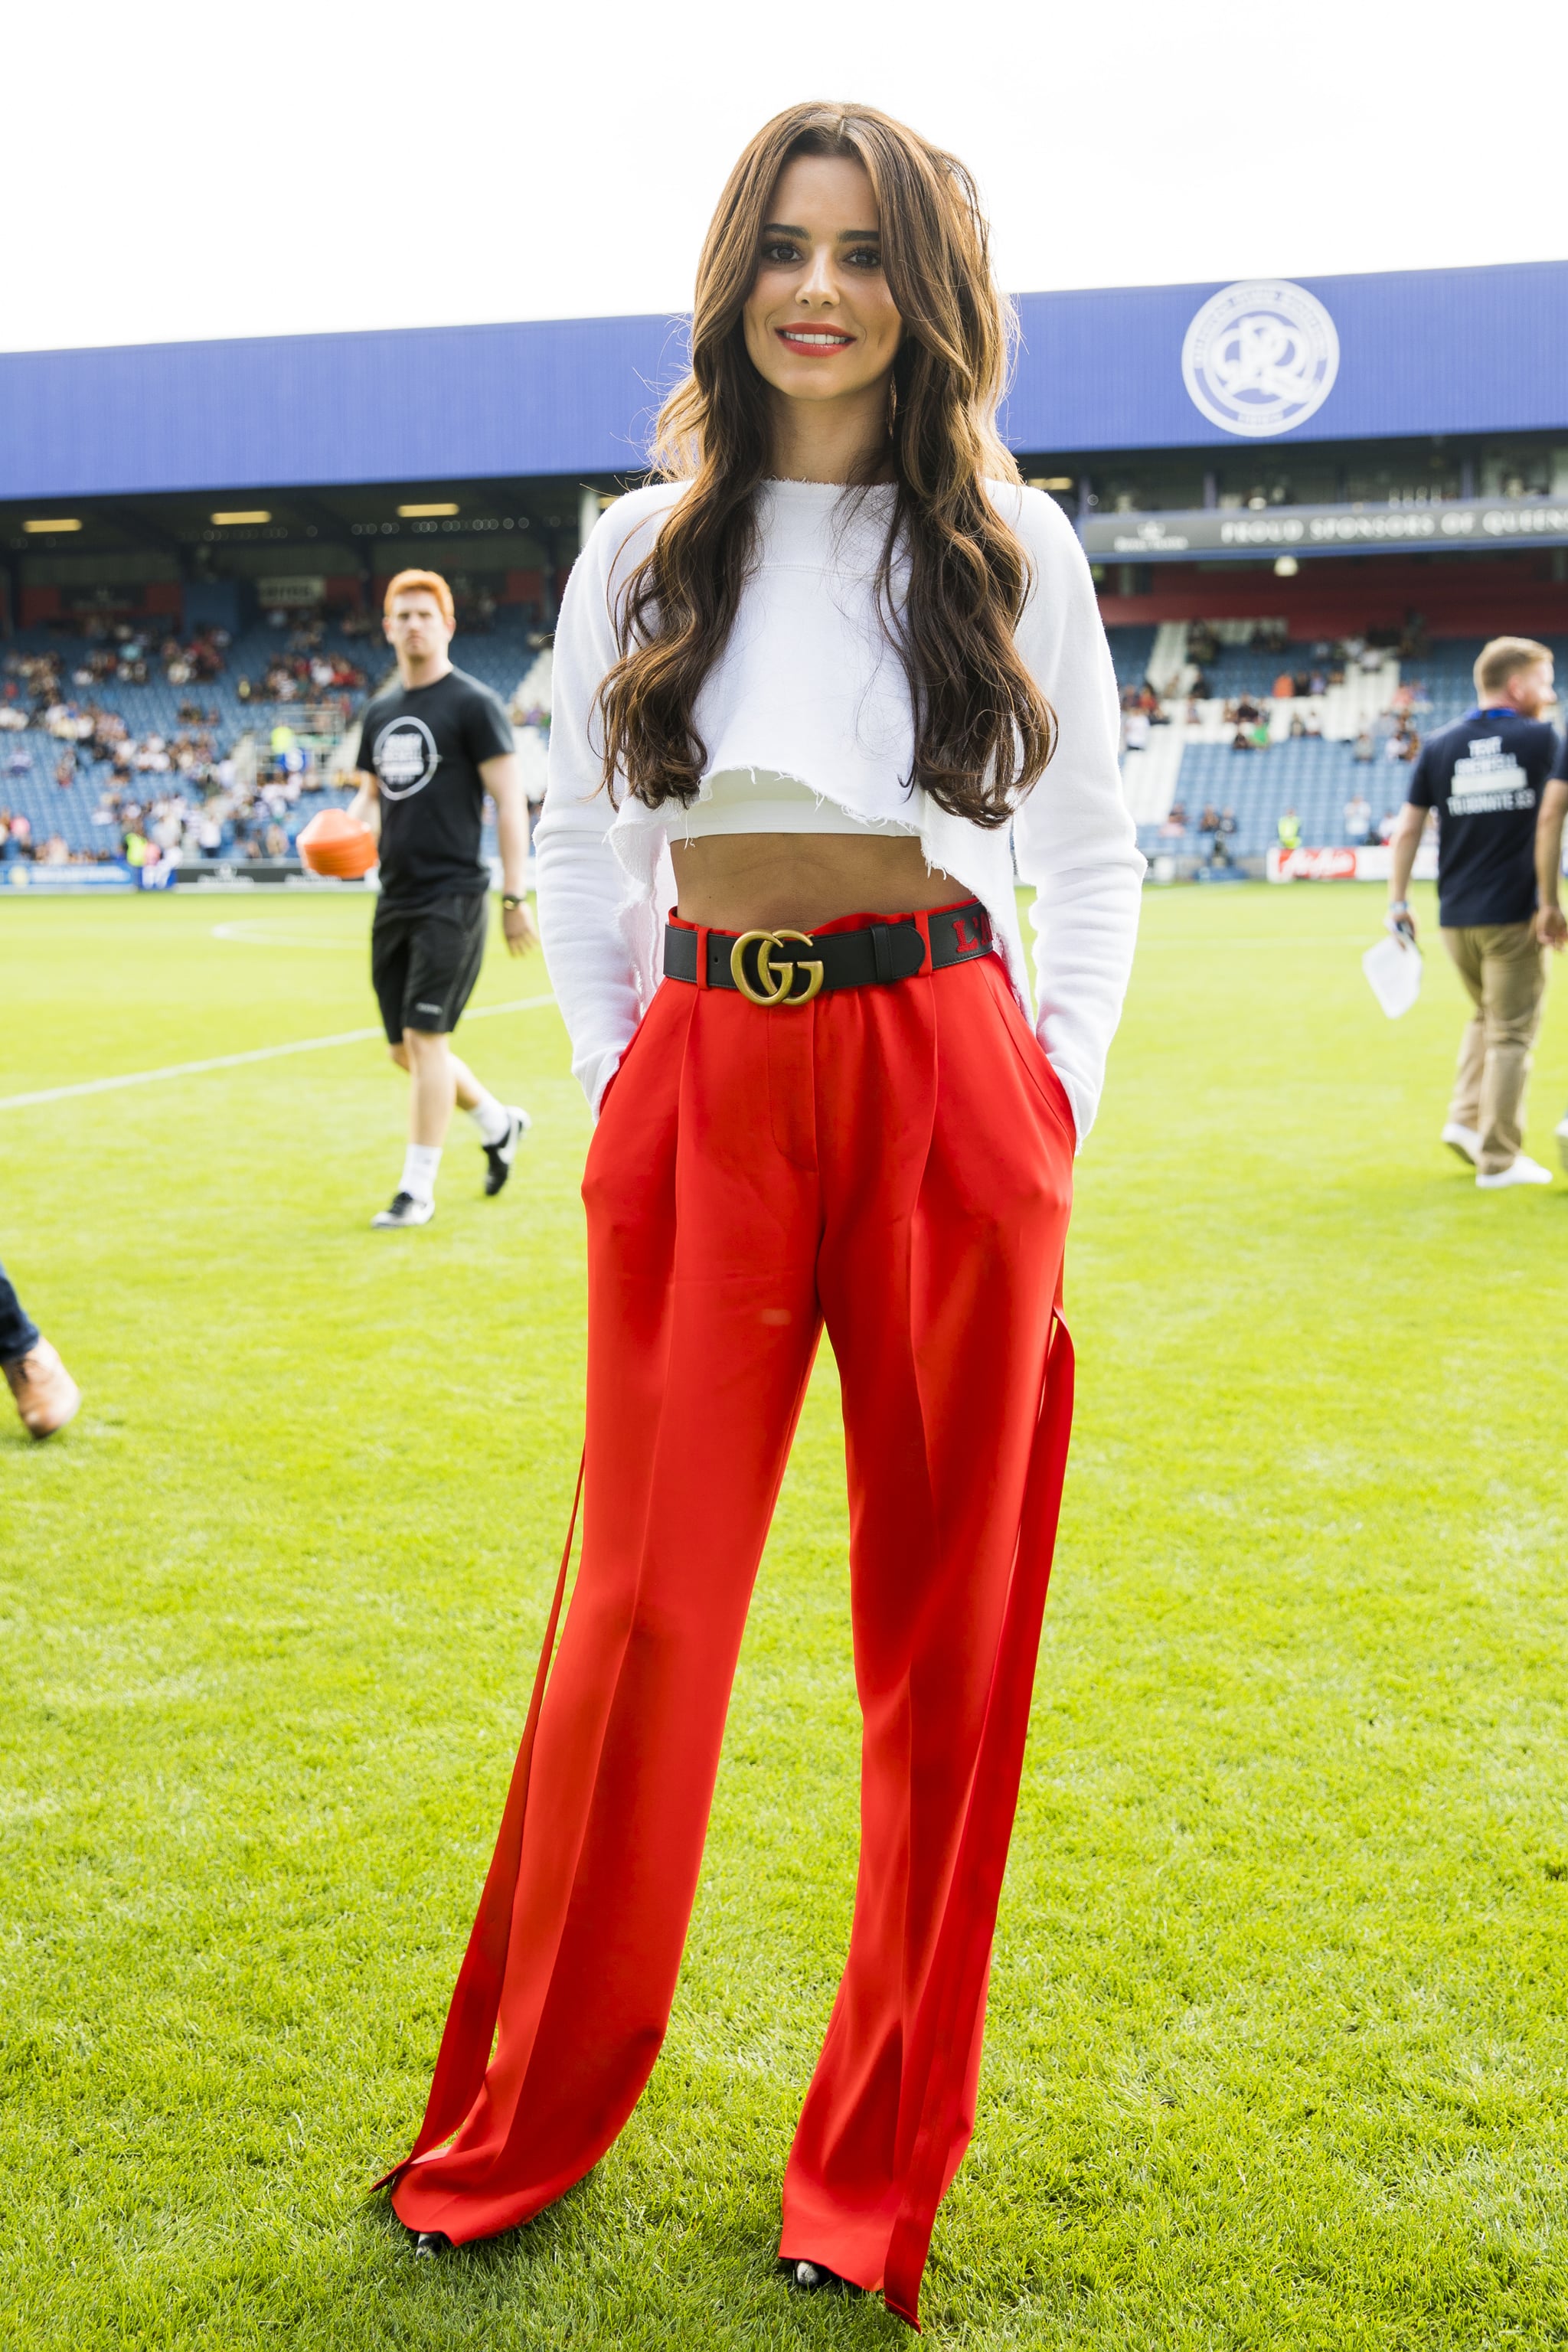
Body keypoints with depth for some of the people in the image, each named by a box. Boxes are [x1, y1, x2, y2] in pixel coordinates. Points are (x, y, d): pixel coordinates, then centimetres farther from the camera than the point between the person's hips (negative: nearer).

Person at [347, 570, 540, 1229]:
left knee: (425, 1038, -10)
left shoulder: (472, 704, -5)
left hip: (451, 896, -7)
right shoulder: (380, 712, 15)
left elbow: (510, 803, -8)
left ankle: (418, 1188, -2)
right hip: (395, 898, 8)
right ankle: (498, 1122, 35)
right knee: (405, 1049, 12)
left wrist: (515, 896, -13)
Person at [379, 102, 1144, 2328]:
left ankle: (880, 2165, 23)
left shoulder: (1013, 545, 7)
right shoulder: (645, 549, 9)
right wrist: (612, 1072, 4)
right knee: (647, 1604, 3)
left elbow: (1091, 854, 12)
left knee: (945, 1622, 5)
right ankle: (518, 2125, 24)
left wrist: (1060, 1096, 2)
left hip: (945, 1087, 0)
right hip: (704, 1095, 1)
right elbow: (580, 848, 15)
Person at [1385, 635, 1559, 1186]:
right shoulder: (1541, 739, -2)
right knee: (1511, 1034, 3)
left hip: (1454, 916, 4)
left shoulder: (1440, 745, 6)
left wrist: (1397, 903, 10)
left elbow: (1406, 830, 5)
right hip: (1514, 914, -4)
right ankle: (1499, 1158, 5)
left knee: (1485, 1016, 24)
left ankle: (1466, 1119, 13)